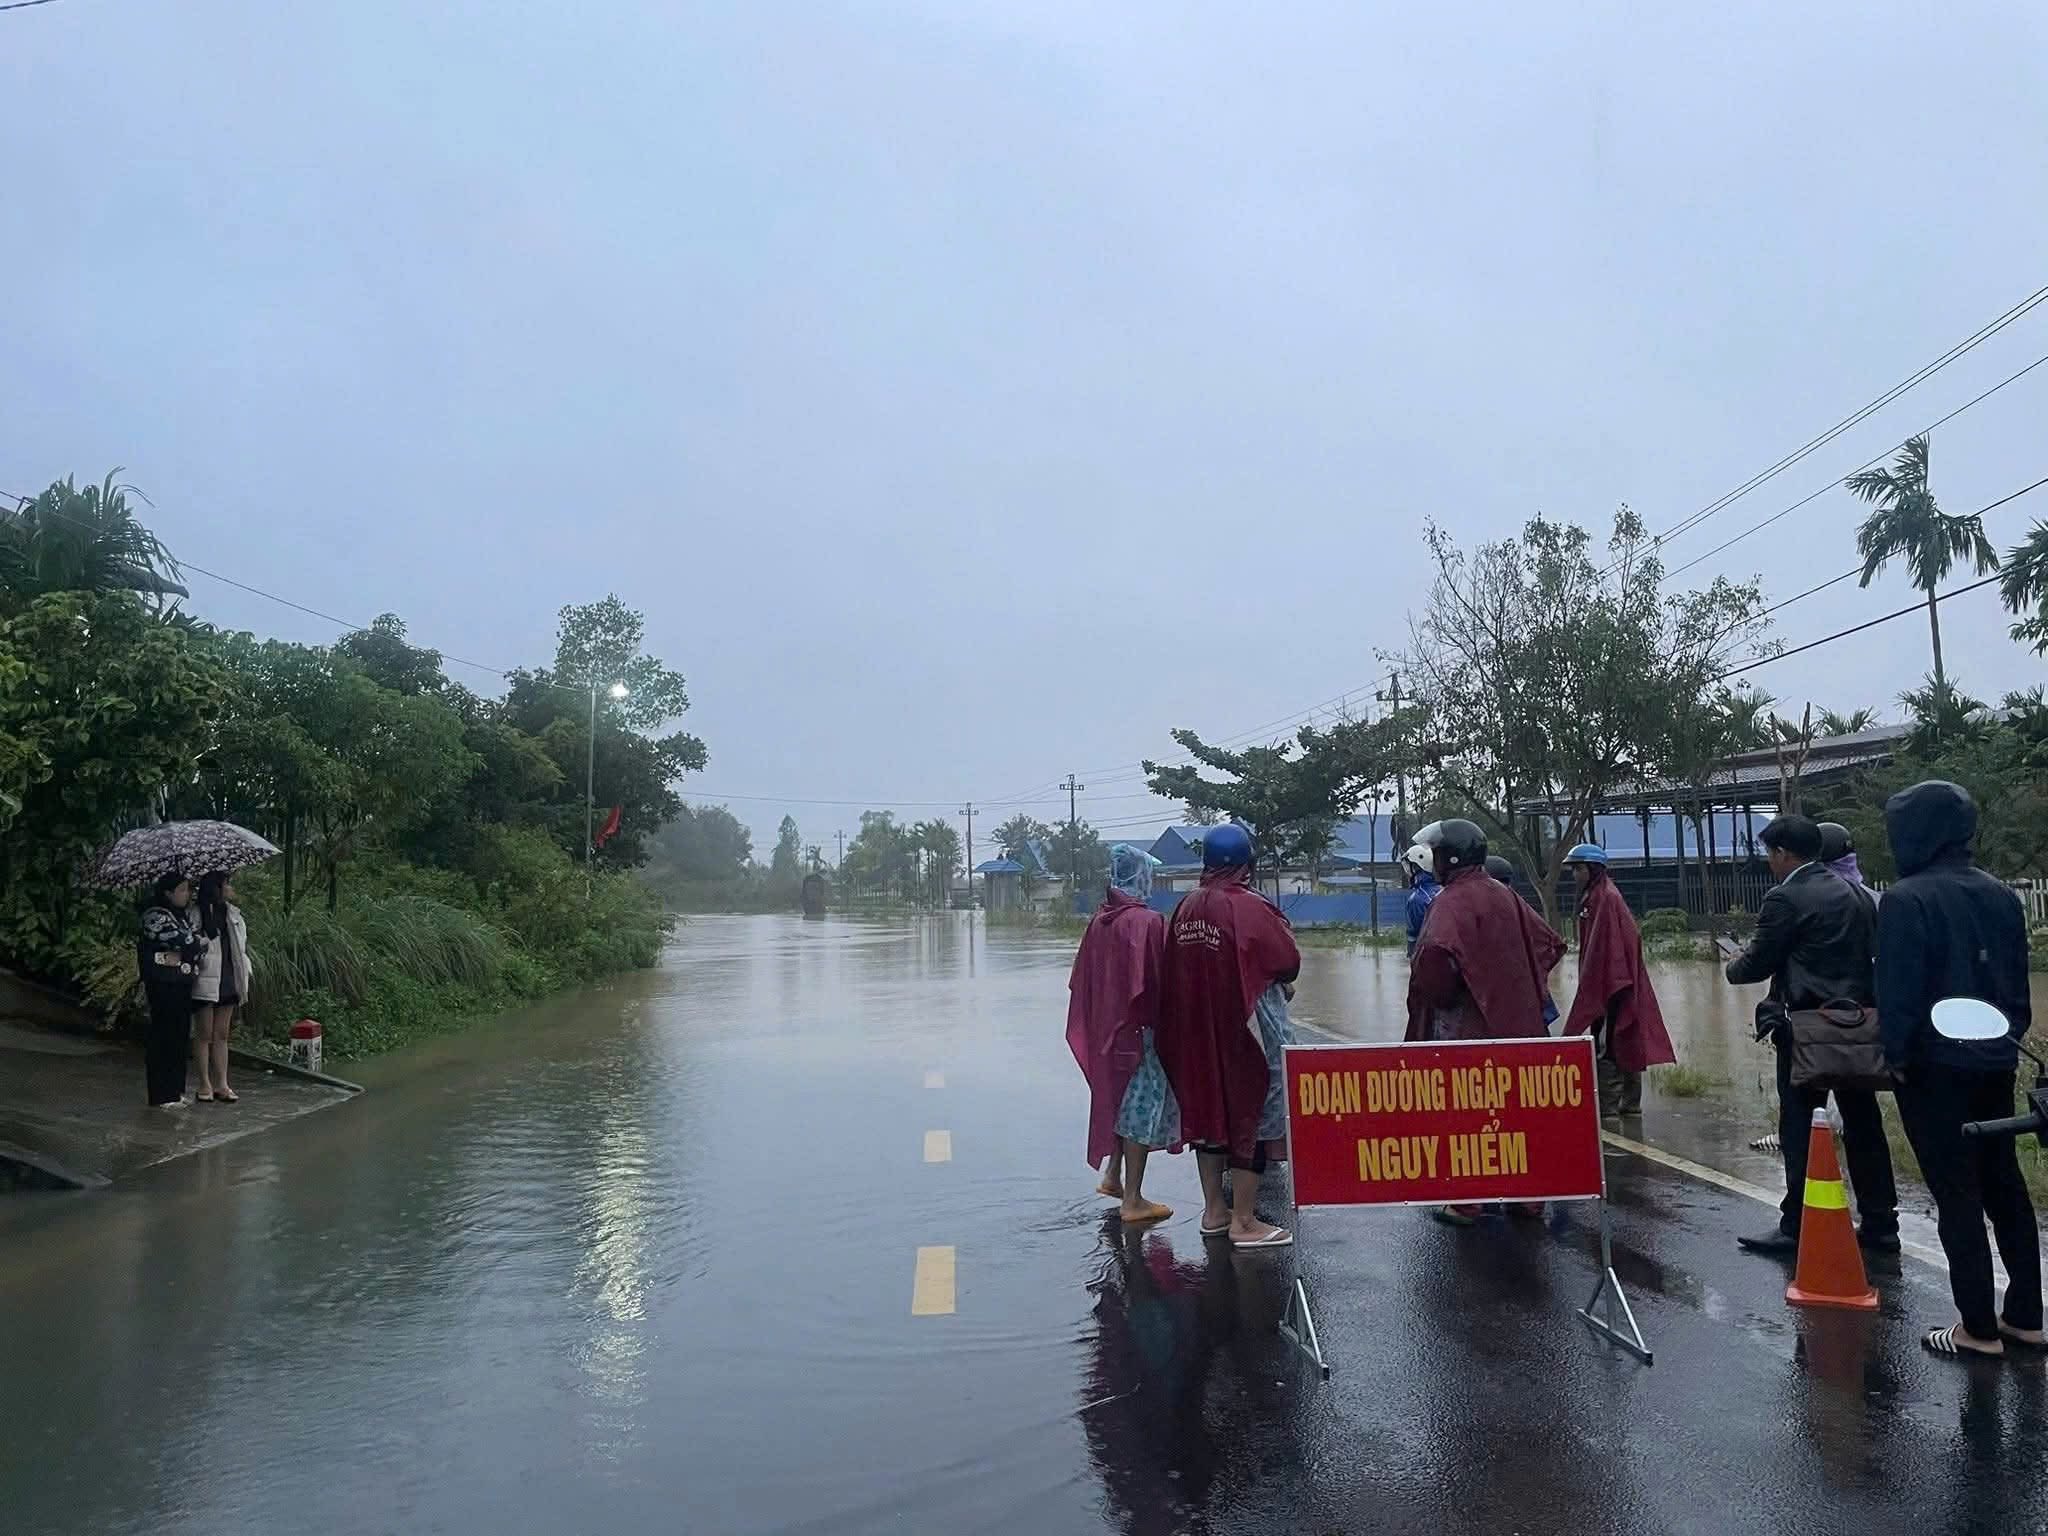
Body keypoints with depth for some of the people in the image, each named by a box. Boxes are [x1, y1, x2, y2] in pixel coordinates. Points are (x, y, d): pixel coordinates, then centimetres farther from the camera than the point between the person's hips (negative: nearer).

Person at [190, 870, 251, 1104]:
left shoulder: (234, 915, 10)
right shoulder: (197, 916, -10)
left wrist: (244, 979, 11)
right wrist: (193, 971, -16)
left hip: (228, 982, 6)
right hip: (205, 983, -6)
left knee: (221, 1036, 10)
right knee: (204, 1035, 4)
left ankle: (221, 1084, 13)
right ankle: (205, 1085, 12)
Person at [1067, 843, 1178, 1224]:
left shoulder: (1099, 920, 3)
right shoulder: (1146, 922, -18)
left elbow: (1082, 980, 9)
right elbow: (1154, 982, -20)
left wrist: (1098, 1024, 17)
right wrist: (1163, 1027, -10)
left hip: (1107, 1027, 7)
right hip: (1140, 1027, -7)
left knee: (1119, 1099, 23)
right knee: (1142, 1106, 3)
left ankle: (1113, 1176, 34)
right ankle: (1133, 1200, 10)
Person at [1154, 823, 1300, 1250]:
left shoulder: (1184, 908, 0)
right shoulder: (1250, 907, -17)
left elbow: (1172, 970, 7)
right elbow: (1289, 964, -11)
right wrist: (1278, 984, 10)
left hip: (1195, 1030, 6)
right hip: (1246, 1028, -6)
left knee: (1206, 1109, 16)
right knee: (1250, 1114, 4)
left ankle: (1214, 1210, 26)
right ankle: (1243, 1221, 9)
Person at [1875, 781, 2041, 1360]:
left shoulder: (1906, 900, -17)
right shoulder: (2000, 896, 6)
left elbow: (1898, 989, -17)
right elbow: (2017, 980, 13)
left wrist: (1896, 1053, -6)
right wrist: (2010, 1035, 20)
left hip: (1935, 1067, -7)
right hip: (1995, 1062, 7)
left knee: (1956, 1194, 0)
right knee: (2004, 1185, 16)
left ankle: (1979, 1328, 7)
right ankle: (2024, 1317, 24)